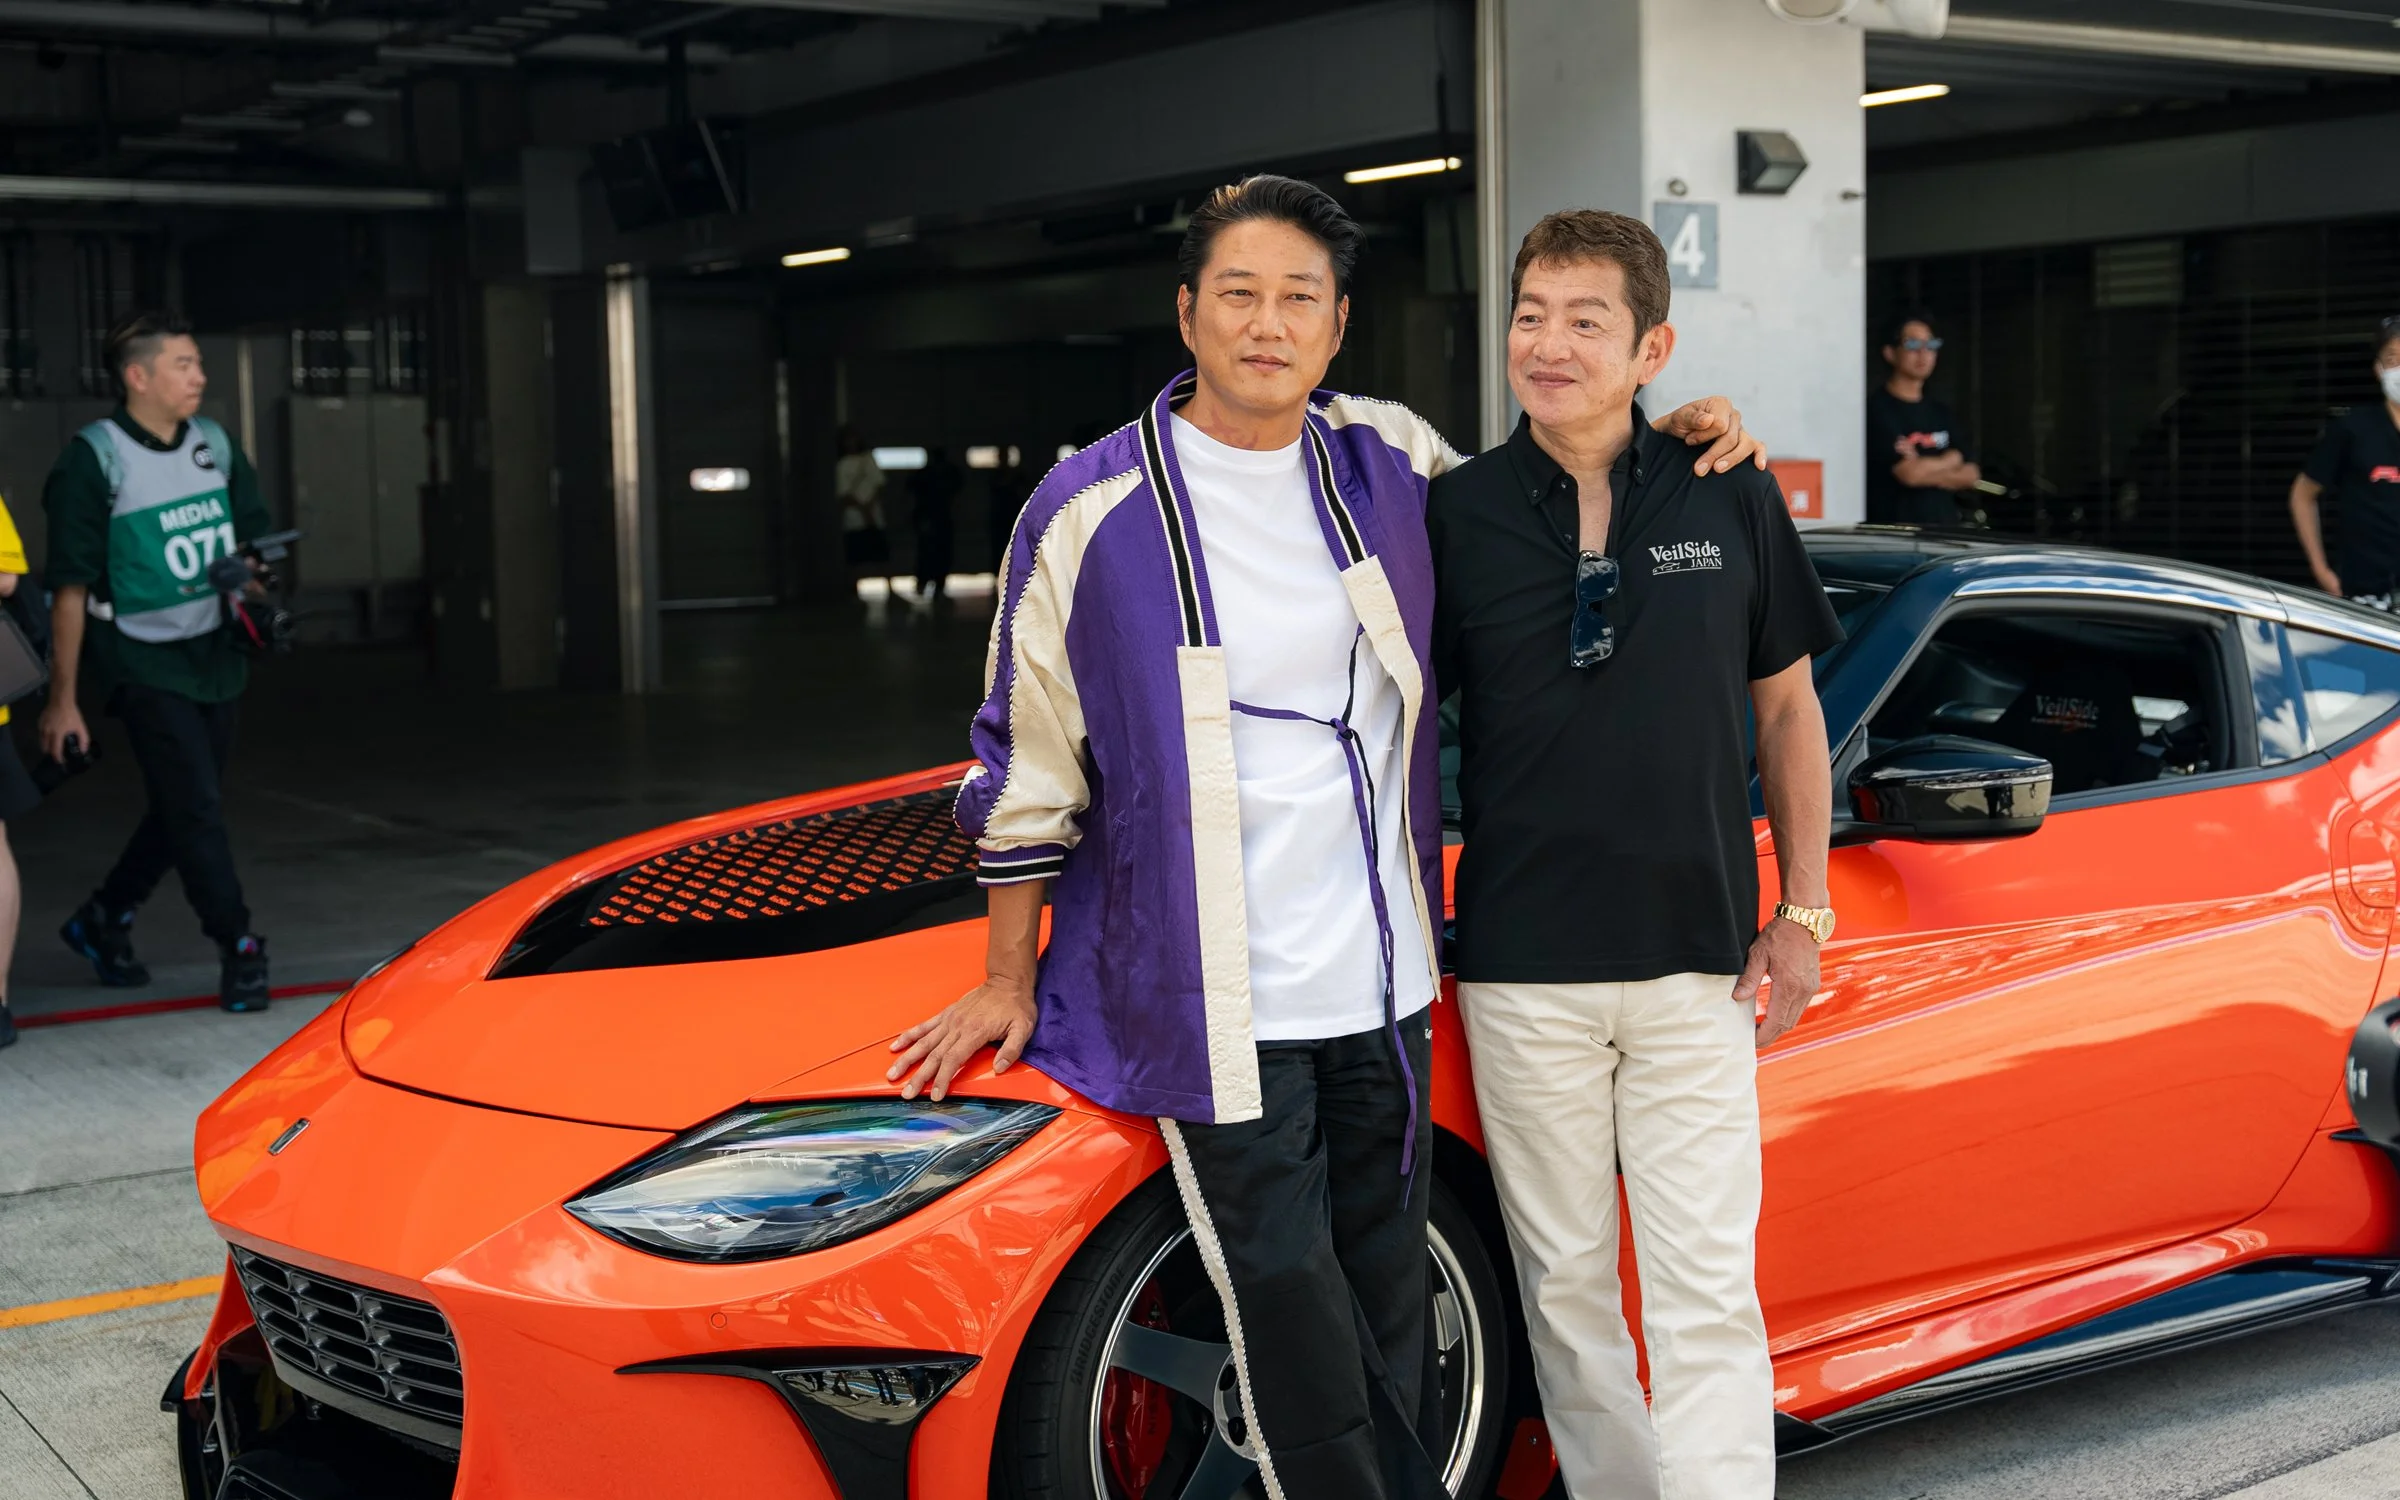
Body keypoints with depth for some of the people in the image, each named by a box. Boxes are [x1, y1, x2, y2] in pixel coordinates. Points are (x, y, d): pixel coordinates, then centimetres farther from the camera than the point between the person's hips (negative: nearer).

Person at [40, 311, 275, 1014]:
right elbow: (70, 587, -10)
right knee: (196, 810, -9)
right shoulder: (93, 460, -11)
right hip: (144, 664, -6)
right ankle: (239, 951, 0)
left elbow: (255, 536, 19)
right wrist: (62, 698, -9)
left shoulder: (215, 444, 6)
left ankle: (103, 921, 32)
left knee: (183, 809, 13)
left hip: (215, 656, 6)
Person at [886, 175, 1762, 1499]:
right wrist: (1007, 983, 3)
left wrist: (1662, 441, 8)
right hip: (1215, 1005, -4)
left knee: (1388, 1307, 14)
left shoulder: (1393, 461, 4)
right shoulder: (1095, 511, -8)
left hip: (1382, 988, 4)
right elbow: (1028, 765, -1)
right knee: (1291, 1315, -3)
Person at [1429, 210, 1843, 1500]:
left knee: (1705, 1293, -3)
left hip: (1694, 961, 0)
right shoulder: (1455, 514, 0)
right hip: (1521, 969, 1)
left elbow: (1786, 709, 10)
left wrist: (1802, 914, 5)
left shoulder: (1730, 503, 1)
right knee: (1565, 1281, 11)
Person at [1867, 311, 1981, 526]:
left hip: (1945, 530, 6)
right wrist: (1951, 460, 3)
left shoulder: (1940, 411, 17)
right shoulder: (1877, 408, -6)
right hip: (1893, 531, -6)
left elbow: (1971, 477, 11)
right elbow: (1909, 474, -15)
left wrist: (1926, 468, -7)